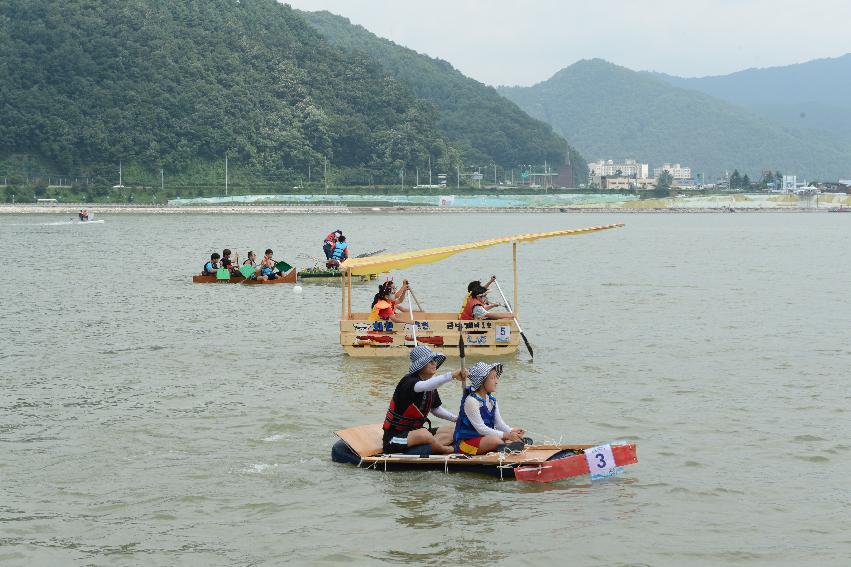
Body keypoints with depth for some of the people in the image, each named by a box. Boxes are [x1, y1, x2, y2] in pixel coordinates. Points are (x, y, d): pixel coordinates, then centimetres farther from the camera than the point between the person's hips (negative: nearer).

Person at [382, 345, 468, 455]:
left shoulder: (431, 384, 8)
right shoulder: (408, 381, -20)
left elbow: (436, 409, 21)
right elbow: (424, 386, -43)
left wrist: (457, 418, 6)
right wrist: (452, 375, -52)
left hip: (414, 431, 10)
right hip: (395, 437, -9)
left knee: (452, 432, 3)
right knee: (424, 434, -37)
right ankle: (447, 450, -11)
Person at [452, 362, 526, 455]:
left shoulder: (492, 400, 10)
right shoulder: (471, 401, -18)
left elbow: (499, 423, 7)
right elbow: (480, 428, -23)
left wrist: (511, 431, -15)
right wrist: (505, 435, -29)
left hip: (485, 438, 8)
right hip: (466, 441, -8)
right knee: (495, 440, -34)